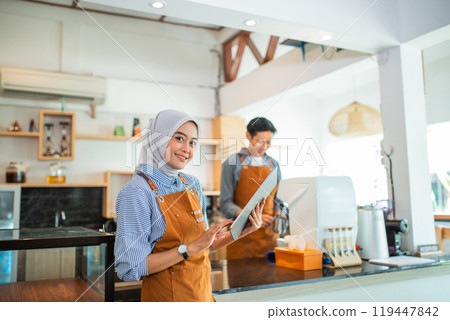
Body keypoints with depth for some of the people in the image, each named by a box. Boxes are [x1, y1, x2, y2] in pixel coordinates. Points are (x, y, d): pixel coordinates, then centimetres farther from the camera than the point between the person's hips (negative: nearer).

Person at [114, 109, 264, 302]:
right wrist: (190, 248, -25)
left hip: (203, 292, 7)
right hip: (165, 294, -6)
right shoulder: (137, 192, -18)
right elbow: (131, 268, -21)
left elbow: (205, 245, 10)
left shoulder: (192, 184, 3)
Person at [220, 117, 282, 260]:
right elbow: (226, 204, -8)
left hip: (269, 234, 4)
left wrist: (278, 215, -5)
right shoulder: (232, 163, -3)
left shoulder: (273, 165, 10)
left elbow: (277, 199, 16)